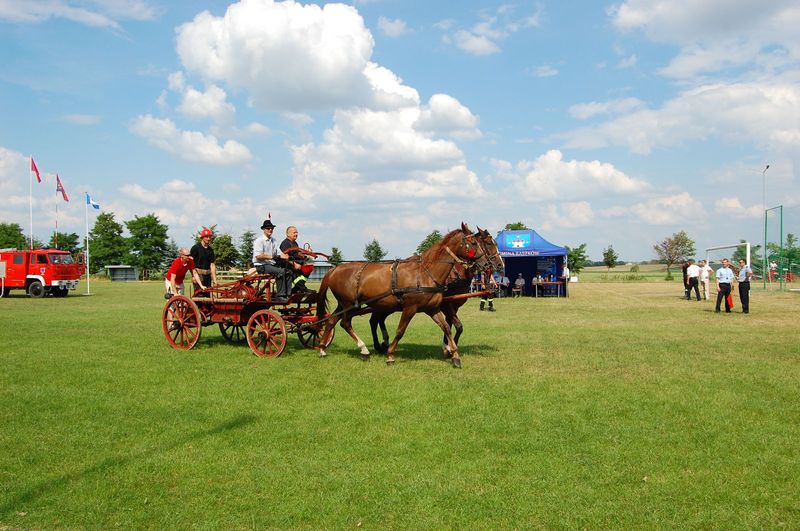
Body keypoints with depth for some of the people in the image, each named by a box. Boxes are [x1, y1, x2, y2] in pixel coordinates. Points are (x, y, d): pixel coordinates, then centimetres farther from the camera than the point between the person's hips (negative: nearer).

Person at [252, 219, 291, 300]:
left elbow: (279, 253, 11)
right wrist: (270, 257, -28)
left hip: (272, 264, 7)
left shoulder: (273, 241, 18)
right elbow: (258, 256, -17)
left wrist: (284, 256, -12)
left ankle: (287, 295, -16)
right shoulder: (259, 241, -6)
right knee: (280, 272, -29)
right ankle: (280, 295, -26)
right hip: (262, 266, -7)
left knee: (288, 271, -15)